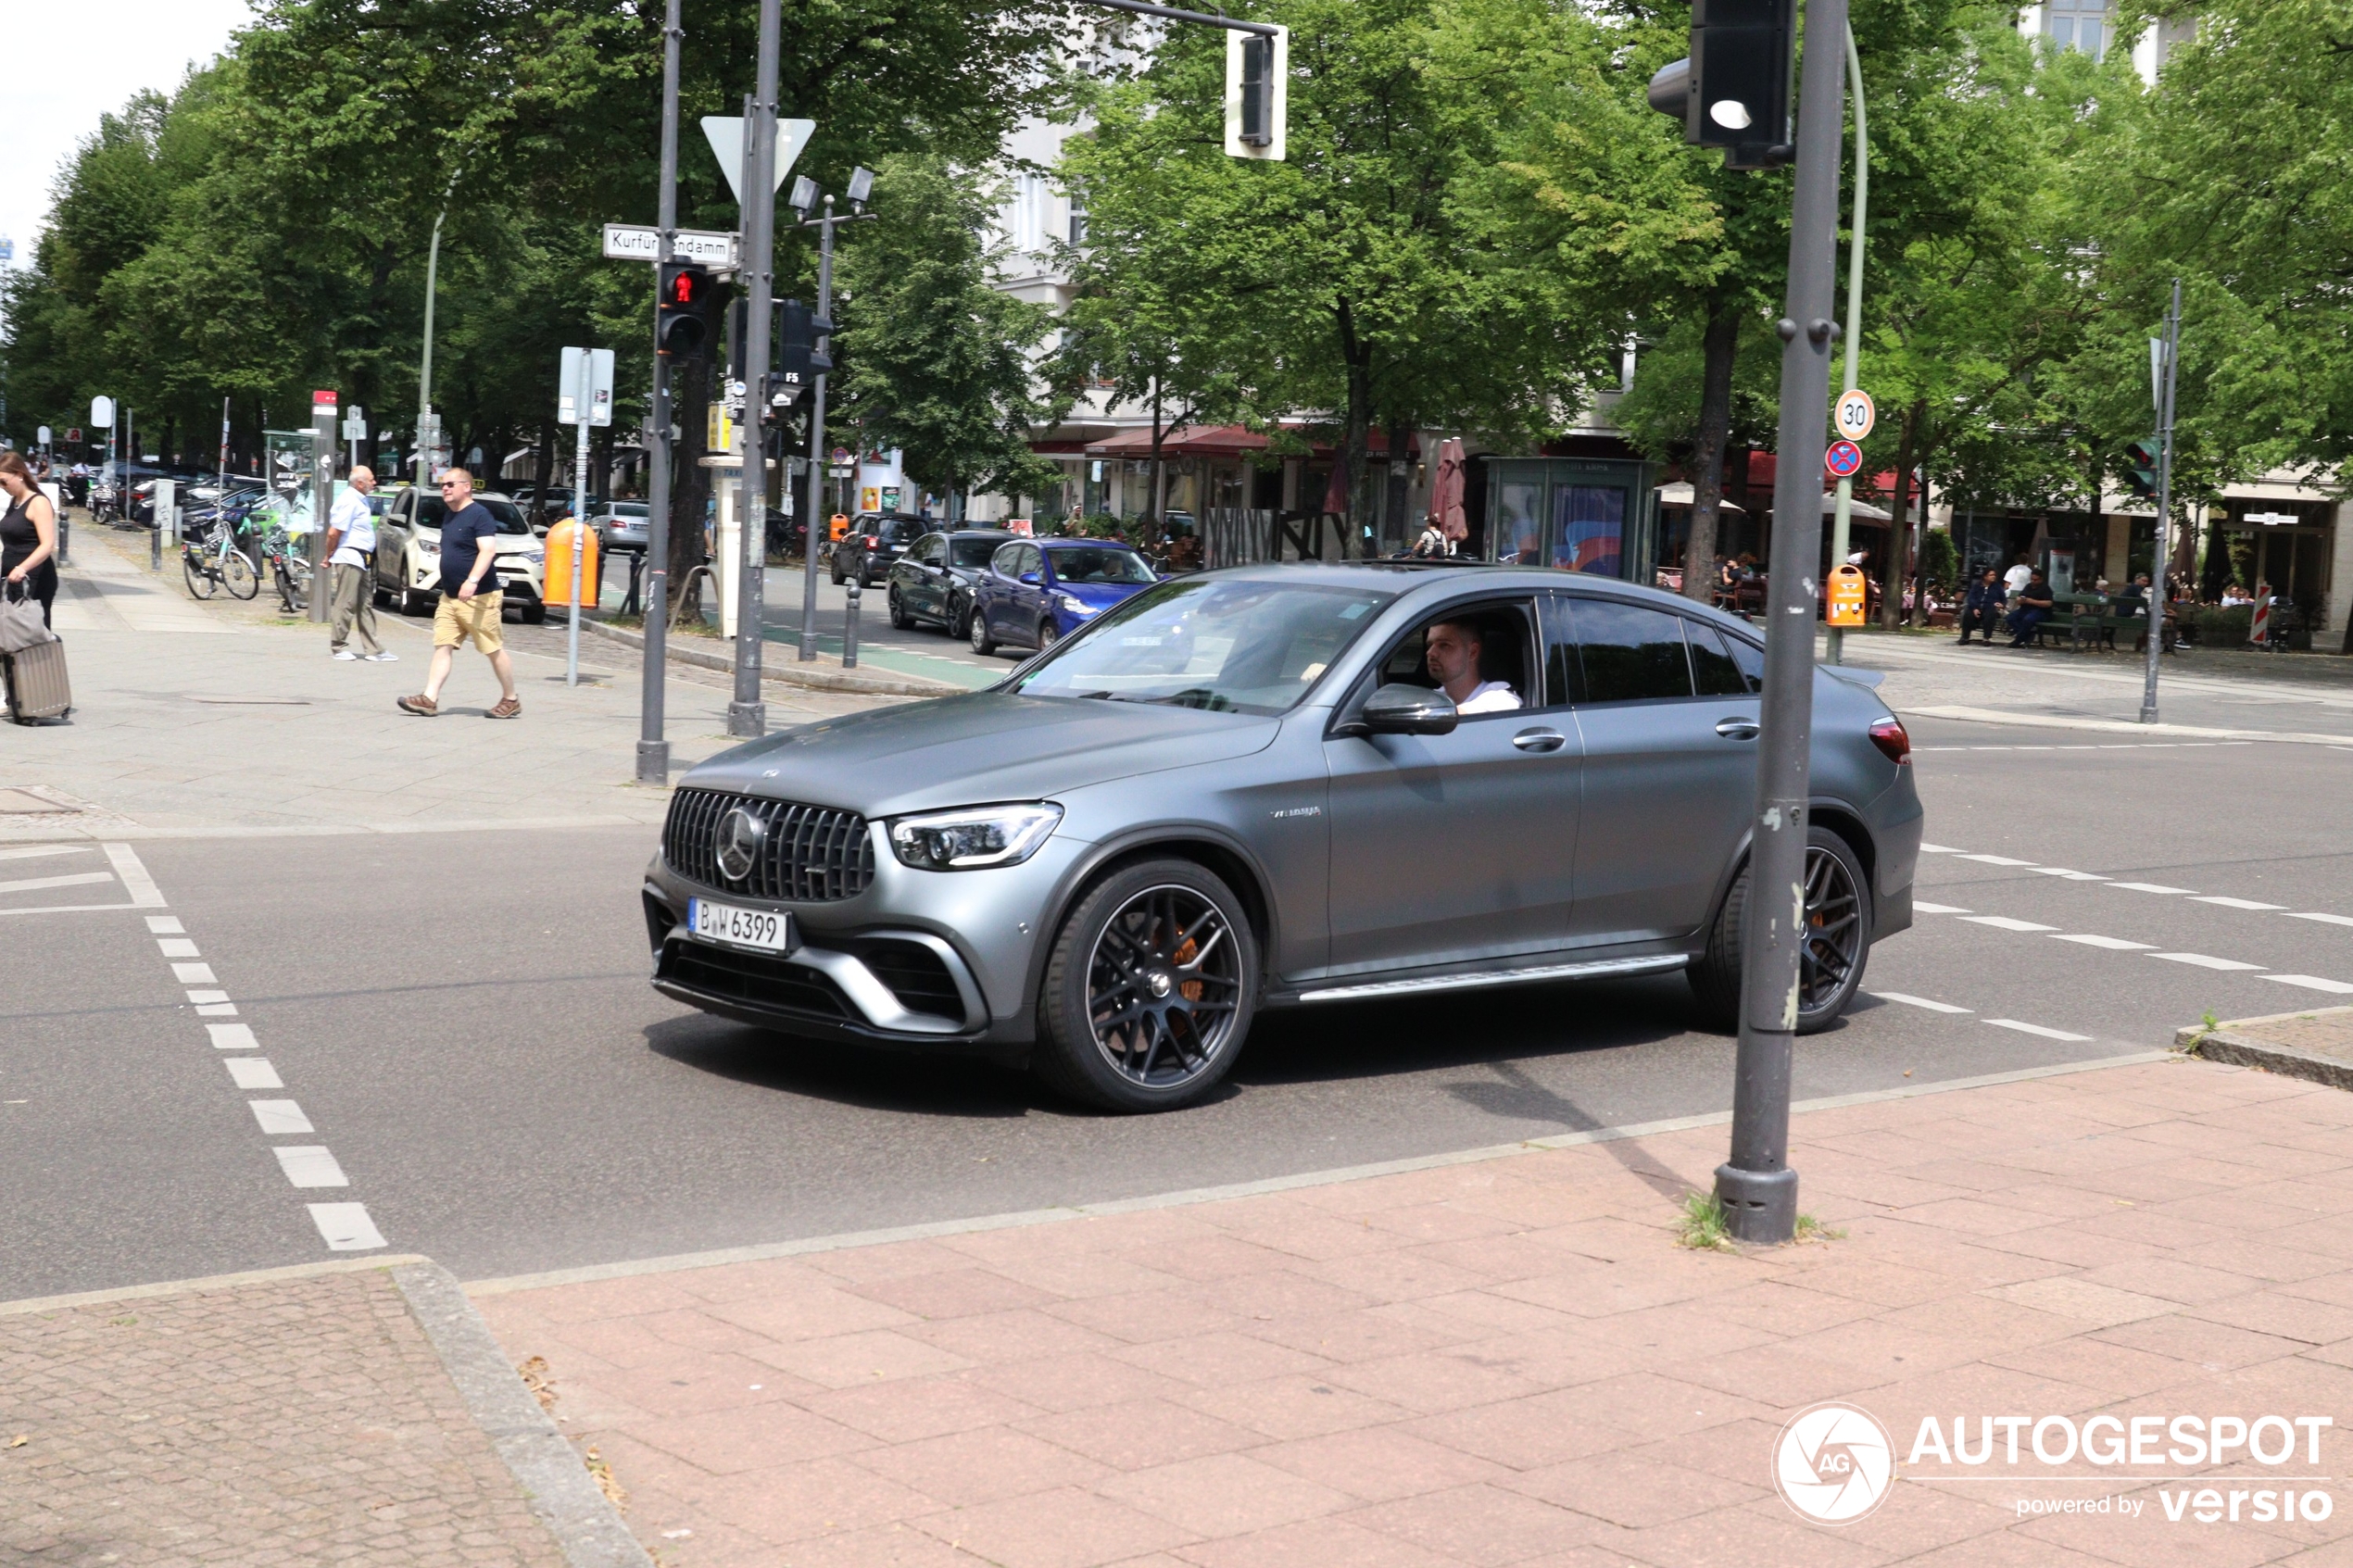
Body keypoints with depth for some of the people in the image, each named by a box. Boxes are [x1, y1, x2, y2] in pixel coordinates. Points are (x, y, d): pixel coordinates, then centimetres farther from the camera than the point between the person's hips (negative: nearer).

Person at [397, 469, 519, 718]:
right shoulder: (449, 516, 16)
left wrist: (472, 581, -34)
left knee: (494, 650, -1)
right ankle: (429, 699, -6)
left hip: (478, 598, -9)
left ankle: (511, 701, 10)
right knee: (443, 647, 0)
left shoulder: (479, 514, -12)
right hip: (449, 597, 9)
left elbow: (488, 550, -23)